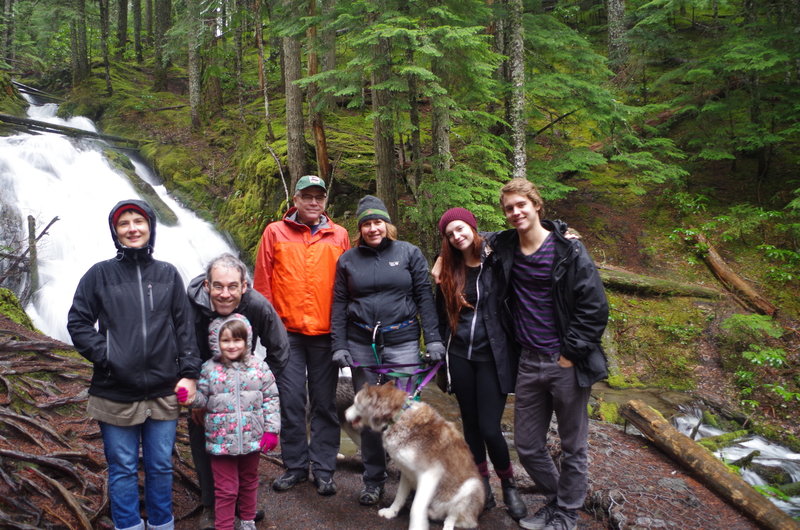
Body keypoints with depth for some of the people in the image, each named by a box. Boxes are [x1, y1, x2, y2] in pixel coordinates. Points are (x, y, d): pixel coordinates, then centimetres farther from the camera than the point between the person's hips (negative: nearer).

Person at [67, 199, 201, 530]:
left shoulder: (168, 275, 6)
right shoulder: (100, 274, 1)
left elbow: (184, 328, 6)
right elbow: (78, 323, 2)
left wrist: (189, 373, 1)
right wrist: (104, 356, -10)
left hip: (163, 392, 2)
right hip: (116, 394, -1)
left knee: (161, 466, 13)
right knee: (123, 469, 9)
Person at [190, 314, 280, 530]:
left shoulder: (259, 367, -4)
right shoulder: (209, 369, -5)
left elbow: (270, 399, -1)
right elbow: (203, 399, 0)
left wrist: (271, 430, -5)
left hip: (252, 439, 2)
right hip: (221, 442, -2)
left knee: (249, 482, 21)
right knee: (226, 489, 6)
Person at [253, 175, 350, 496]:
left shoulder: (339, 236, 7)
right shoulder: (275, 232, 5)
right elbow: (262, 282, 4)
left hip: (326, 333, 1)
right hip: (287, 332, 0)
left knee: (324, 403, 7)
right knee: (291, 401, 5)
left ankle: (323, 470, 18)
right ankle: (295, 466, 20)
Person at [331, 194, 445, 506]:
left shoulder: (409, 253, 4)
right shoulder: (348, 259, 9)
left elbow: (425, 297, 2)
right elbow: (339, 304, 9)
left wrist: (433, 339, -5)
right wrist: (339, 346, 2)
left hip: (402, 341, -2)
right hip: (361, 344, 2)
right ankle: (373, 480, 22)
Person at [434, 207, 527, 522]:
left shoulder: (497, 261, -6)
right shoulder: (449, 270, 6)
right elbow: (442, 315, 12)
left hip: (492, 356, -4)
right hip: (460, 356, 4)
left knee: (489, 428, -6)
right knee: (470, 424, 12)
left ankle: (509, 486, 20)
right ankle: (482, 485, 30)